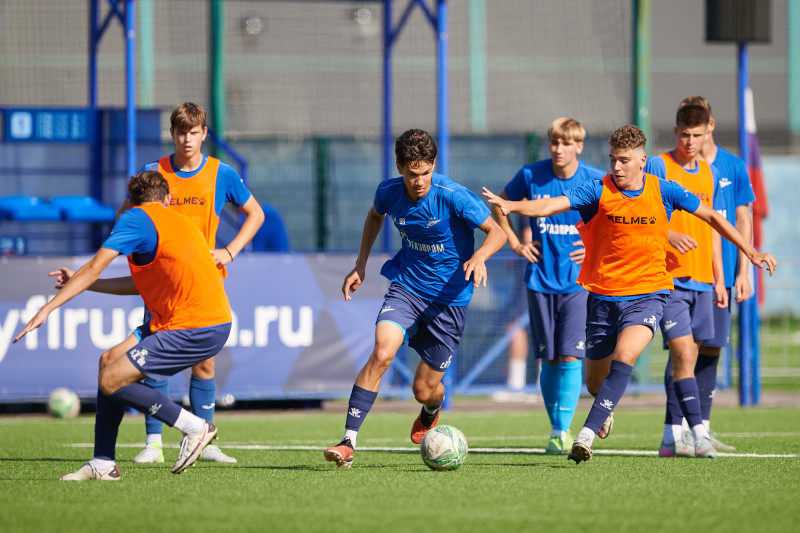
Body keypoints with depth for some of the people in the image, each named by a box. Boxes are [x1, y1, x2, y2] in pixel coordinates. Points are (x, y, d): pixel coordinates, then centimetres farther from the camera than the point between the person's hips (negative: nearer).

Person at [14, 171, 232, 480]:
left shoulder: (136, 218, -5)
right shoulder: (177, 222, 21)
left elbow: (94, 268, -12)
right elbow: (143, 283, 26)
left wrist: (47, 309, -11)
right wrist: (77, 283, 30)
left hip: (195, 330, -9)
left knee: (111, 381, -12)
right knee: (109, 362, 11)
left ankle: (195, 428, -3)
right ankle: (103, 464, 12)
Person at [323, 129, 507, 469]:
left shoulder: (452, 197, -20)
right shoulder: (389, 192, -6)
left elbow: (496, 232, -14)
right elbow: (375, 215, 19)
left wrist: (479, 257, -35)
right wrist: (360, 265, 14)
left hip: (449, 297, -2)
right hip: (406, 285, 2)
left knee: (424, 389, 5)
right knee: (382, 353, -25)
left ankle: (430, 413, 46)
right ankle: (348, 441, -25)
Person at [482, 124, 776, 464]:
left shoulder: (664, 191, -2)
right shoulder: (599, 191, -5)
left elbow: (711, 216, 11)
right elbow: (551, 205, -18)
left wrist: (749, 251, 10)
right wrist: (510, 206, -36)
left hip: (647, 294, -1)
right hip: (603, 295, 1)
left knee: (624, 357, -29)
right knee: (595, 382, 9)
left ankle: (587, 434, -31)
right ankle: (605, 410, 47)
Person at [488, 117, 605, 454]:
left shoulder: (596, 181, -5)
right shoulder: (531, 176, -1)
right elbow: (500, 204, 16)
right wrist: (515, 243, 8)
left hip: (578, 281, -2)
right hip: (541, 280, 2)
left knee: (570, 356, -12)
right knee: (549, 359, 4)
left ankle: (563, 430, -9)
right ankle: (556, 428, 17)